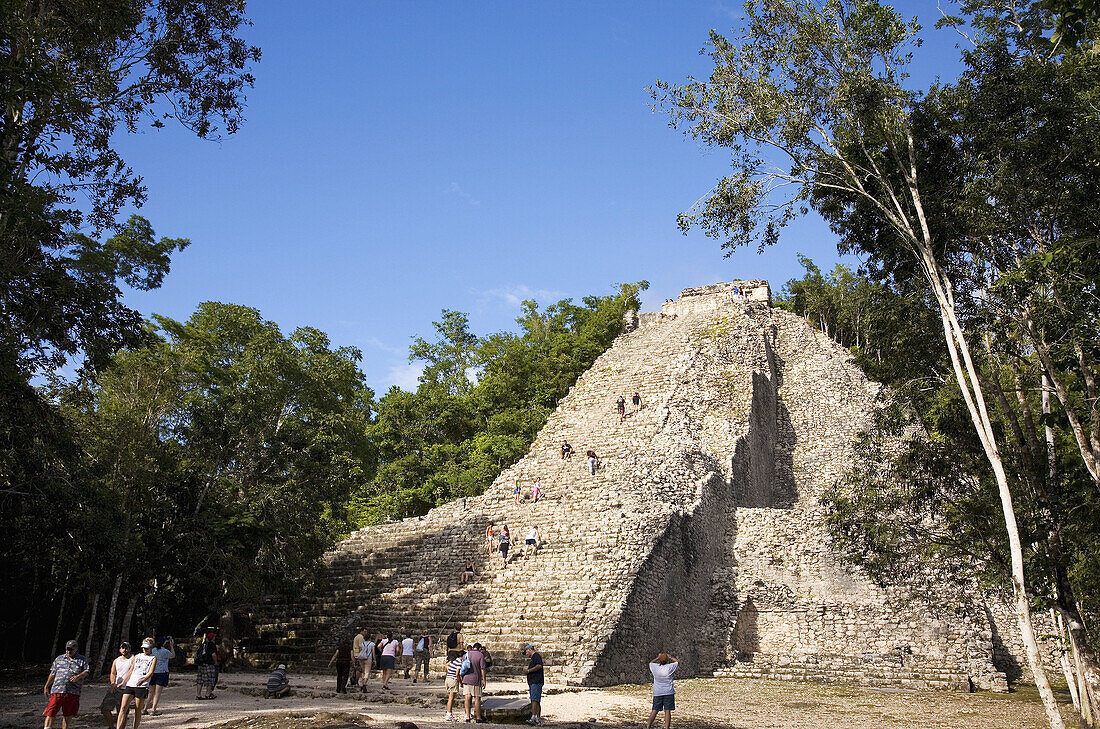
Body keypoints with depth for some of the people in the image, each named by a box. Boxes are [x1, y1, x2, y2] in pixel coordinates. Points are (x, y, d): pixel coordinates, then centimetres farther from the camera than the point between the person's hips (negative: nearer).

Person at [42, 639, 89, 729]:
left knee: (68, 715, 7)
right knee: (50, 712, -8)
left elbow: (86, 672, -2)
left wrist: (78, 676, -21)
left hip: (73, 692, -1)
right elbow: (53, 674, 21)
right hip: (57, 690, 1)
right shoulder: (59, 659, 16)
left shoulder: (82, 660, 9)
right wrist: (46, 686, 18)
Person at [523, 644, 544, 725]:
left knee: (534, 700, -19)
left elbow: (539, 666, -19)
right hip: (532, 682, 10)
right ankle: (538, 718, 9)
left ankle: (533, 718, -28)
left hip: (536, 682, -10)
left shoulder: (536, 655, -3)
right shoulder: (532, 658, 27)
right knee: (537, 701, 8)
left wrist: (528, 671, -13)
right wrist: (526, 672, 13)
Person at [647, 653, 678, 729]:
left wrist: (658, 658, 20)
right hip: (668, 692, -2)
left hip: (657, 692, 2)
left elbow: (651, 663, 20)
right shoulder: (669, 667, -9)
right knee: (667, 711, -1)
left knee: (655, 710, 9)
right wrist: (670, 657, 19)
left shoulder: (655, 667, -5)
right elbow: (677, 662, 10)